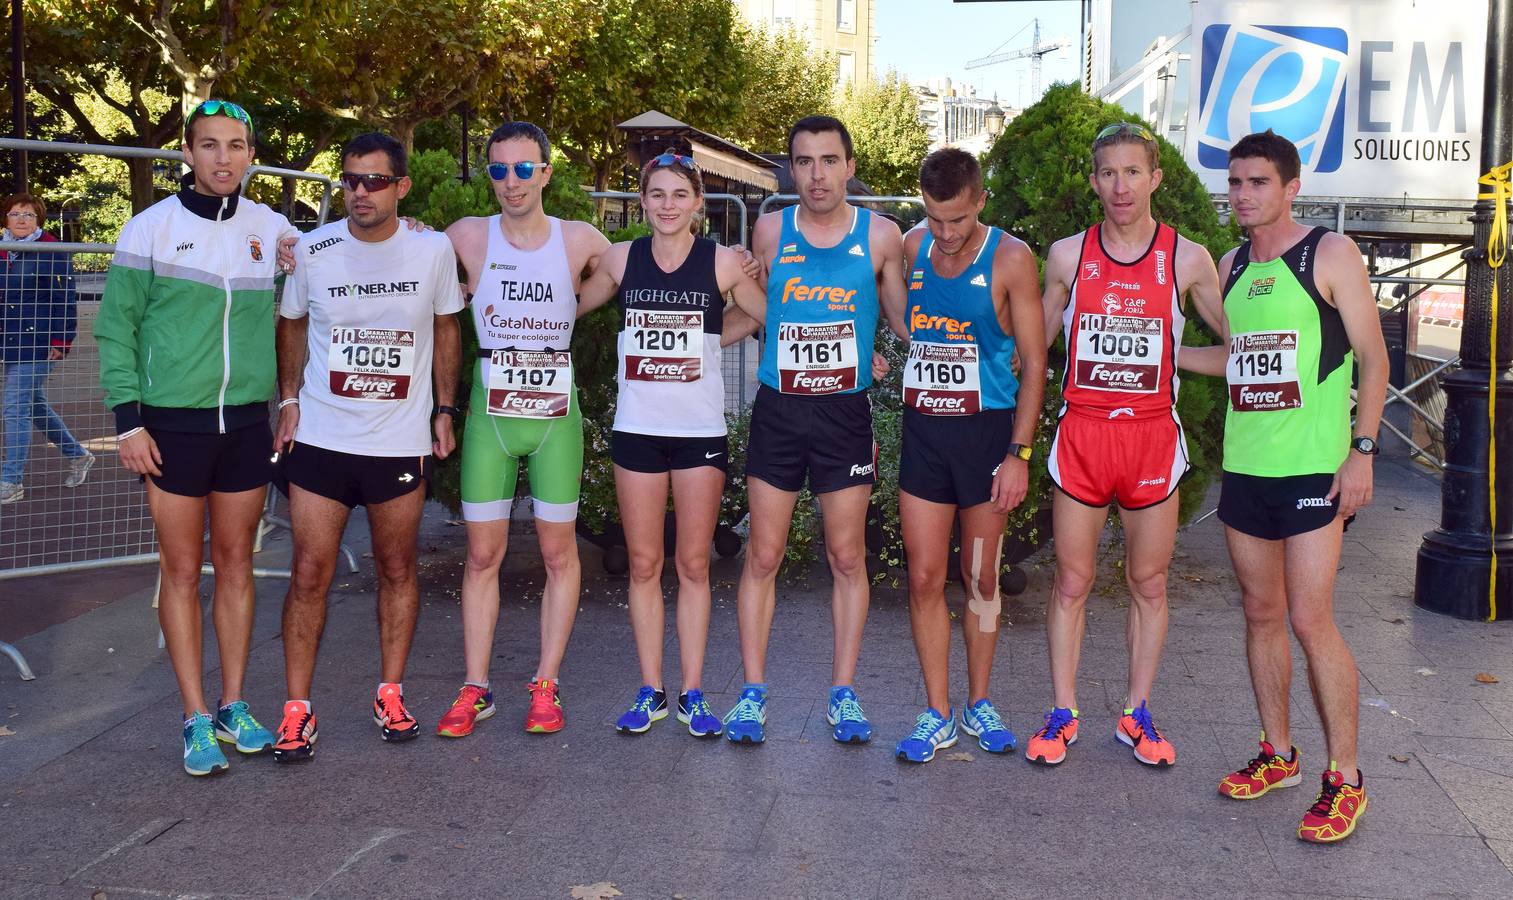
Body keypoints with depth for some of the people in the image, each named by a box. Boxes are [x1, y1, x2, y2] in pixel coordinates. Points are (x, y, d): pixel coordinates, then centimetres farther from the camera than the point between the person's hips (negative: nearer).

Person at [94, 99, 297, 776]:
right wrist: (128, 420, -8)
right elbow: (116, 326, -3)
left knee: (236, 564, 9)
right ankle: (197, 718, 10)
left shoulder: (274, 230, 4)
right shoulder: (150, 228, -4)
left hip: (247, 421, 3)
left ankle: (233, 705, 20)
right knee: (182, 571, 2)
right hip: (173, 423, -3)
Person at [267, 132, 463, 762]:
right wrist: (289, 400, 2)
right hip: (320, 440, 0)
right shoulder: (312, 250, -4)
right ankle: (297, 708, 12)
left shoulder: (433, 251, -4)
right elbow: (292, 325, 11)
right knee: (310, 575, 1)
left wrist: (444, 410, 6)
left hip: (401, 443, 0)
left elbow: (446, 330, 9)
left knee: (397, 570, 10)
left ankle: (390, 693, 25)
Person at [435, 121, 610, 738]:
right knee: (482, 554, 5)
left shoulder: (580, 241, -1)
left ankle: (546, 685, 17)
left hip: (556, 416, 0)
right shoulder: (468, 237, -1)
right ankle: (475, 689, 15)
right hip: (489, 416, 0)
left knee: (559, 552, 5)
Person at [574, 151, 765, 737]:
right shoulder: (620, 259, 3)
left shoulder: (724, 263, -3)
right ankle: (650, 692, 15)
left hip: (701, 430, -1)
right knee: (644, 564, 5)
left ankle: (693, 695, 13)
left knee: (693, 564, 4)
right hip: (637, 429, 2)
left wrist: (704, 339, -1)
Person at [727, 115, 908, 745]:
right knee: (763, 556, 2)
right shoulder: (770, 231, 2)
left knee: (847, 557, 5)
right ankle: (753, 693, 13)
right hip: (777, 410, 1)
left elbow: (905, 321, 10)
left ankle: (843, 693, 16)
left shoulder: (881, 236, 0)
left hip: (846, 413, 0)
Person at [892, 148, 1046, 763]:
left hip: (986, 431, -2)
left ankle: (978, 704, 24)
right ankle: (937, 715, 12)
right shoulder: (911, 247, 3)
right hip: (922, 429, 3)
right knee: (925, 578, 1)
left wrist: (1019, 452, -12)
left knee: (981, 579, 8)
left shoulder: (1010, 259, -7)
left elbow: (1034, 362, -7)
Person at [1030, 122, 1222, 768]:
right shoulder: (1068, 255, 4)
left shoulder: (1187, 260, 0)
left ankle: (1136, 714, 22)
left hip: (1152, 436, 0)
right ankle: (1063, 714, 17)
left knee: (1149, 583, 8)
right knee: (1072, 581, 5)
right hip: (1080, 433, 0)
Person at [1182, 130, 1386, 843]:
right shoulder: (1230, 267, 12)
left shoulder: (1330, 254, -4)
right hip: (1244, 466, 6)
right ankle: (1278, 754, 25)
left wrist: (1362, 451, -12)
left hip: (1314, 468, -6)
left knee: (1310, 620, -8)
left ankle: (1344, 779, 4)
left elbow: (1373, 359, -5)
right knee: (1262, 614, 11)